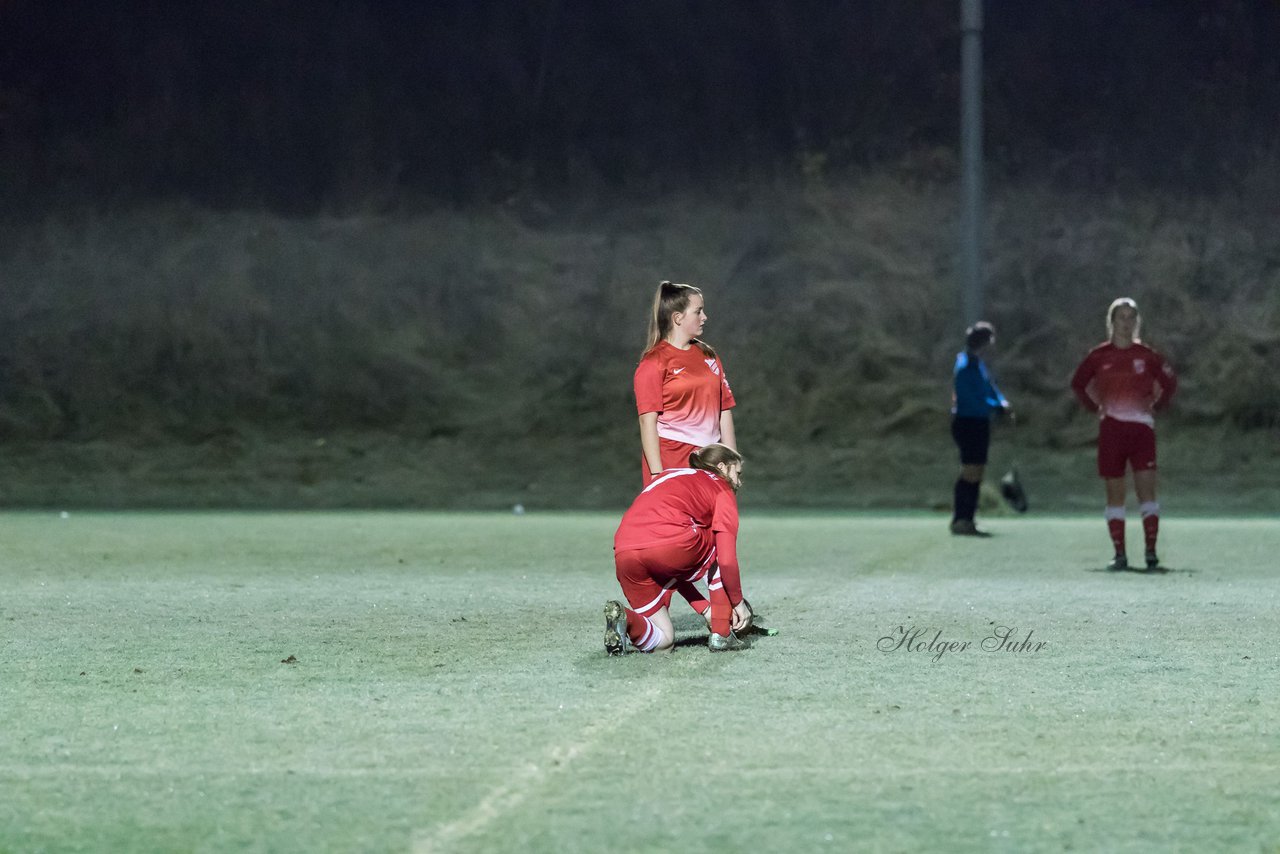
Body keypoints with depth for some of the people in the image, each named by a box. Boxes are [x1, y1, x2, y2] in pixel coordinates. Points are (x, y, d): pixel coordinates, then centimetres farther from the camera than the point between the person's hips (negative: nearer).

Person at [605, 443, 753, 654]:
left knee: (662, 639, 19)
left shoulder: (669, 476, 38)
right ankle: (721, 636, 20)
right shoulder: (722, 489, 19)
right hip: (671, 544, -6)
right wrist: (738, 603, 20)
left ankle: (624, 618, -11)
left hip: (623, 555, 6)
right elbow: (727, 559, 7)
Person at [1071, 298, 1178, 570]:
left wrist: (1156, 405, 2)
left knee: (1146, 489, -10)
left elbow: (1170, 383, 14)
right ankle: (1120, 554, 8)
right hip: (1110, 428, 1)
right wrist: (1095, 407, 4)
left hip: (1141, 426, -1)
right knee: (1115, 494, 3)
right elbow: (1078, 384, 16)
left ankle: (1151, 551, -9)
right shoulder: (1099, 356, 4)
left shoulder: (1146, 356, 3)